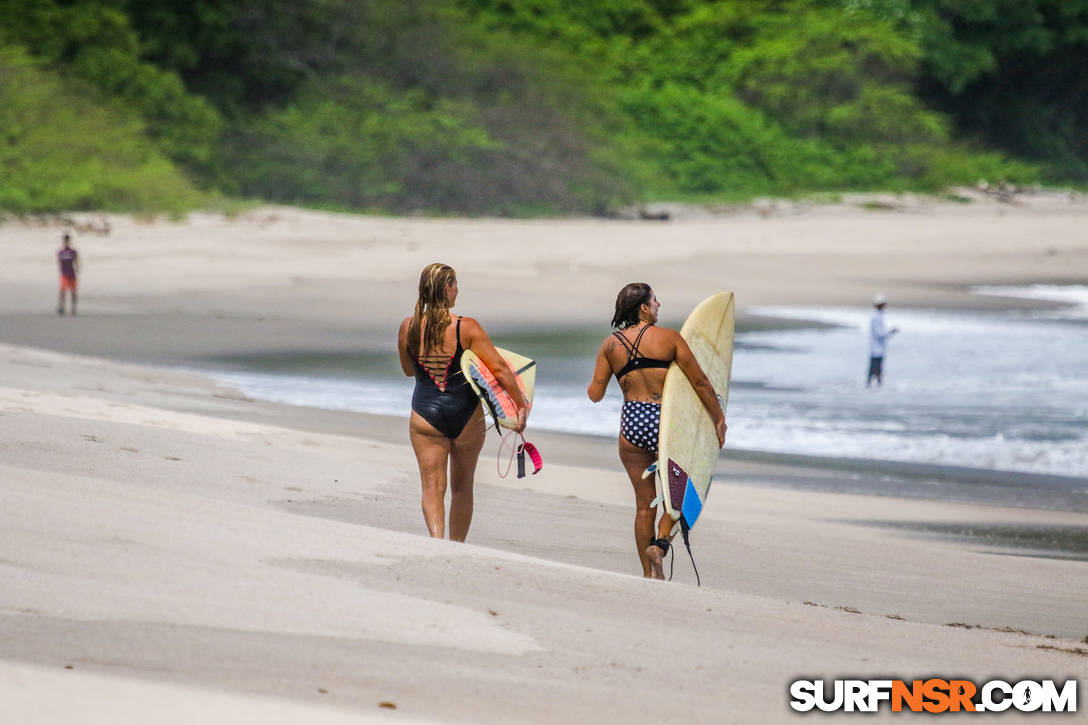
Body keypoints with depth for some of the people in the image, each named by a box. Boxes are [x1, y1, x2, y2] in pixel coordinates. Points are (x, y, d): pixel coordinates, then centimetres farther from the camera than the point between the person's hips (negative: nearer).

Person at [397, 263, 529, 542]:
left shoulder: (408, 328, -3)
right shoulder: (467, 328, -11)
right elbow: (500, 369, -13)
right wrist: (521, 405, -5)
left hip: (426, 415, 1)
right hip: (466, 414, -1)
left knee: (432, 486, 0)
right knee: (462, 487, 15)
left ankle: (437, 538, -24)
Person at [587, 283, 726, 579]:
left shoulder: (611, 344, 5)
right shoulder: (669, 338, -2)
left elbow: (595, 394, 5)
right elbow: (700, 382, -2)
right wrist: (719, 418, 6)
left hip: (632, 422, 3)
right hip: (665, 420, -3)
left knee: (644, 504, 11)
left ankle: (649, 575, 12)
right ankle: (660, 543, -11)